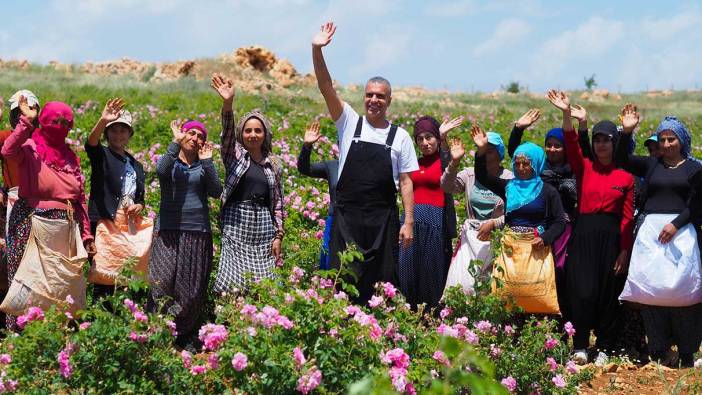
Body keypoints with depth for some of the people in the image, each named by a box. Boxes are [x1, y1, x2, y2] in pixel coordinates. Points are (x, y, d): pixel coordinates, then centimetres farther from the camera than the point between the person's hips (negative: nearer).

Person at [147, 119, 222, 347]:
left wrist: (207, 161, -7)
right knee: (163, 281, -13)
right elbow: (162, 170, -17)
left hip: (198, 232, 2)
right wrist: (176, 143, -13)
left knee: (192, 288, 2)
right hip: (169, 231, -2)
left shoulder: (203, 166, 14)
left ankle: (186, 337, 11)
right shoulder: (169, 160, 8)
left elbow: (216, 192, -3)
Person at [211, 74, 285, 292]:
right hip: (236, 224, -3)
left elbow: (278, 202, 14)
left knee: (262, 282, 0)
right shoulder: (235, 155, 6)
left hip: (263, 225, 3)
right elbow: (227, 133, -13)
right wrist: (227, 104, -30)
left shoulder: (273, 164, 13)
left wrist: (279, 235, 7)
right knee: (233, 283, -9)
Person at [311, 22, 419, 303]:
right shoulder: (349, 123, 6)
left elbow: (405, 182, 5)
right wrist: (317, 51, -17)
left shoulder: (400, 137, 5)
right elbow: (326, 89, -5)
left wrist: (409, 222, -2)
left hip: (383, 219, 0)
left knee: (383, 282, 2)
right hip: (347, 216, 0)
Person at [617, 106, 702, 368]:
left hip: (681, 231, -2)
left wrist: (675, 224, -12)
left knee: (681, 286, -7)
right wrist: (627, 132, -10)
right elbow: (622, 160, 2)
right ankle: (659, 352, 1)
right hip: (650, 230, 2)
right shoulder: (650, 165, 13)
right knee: (650, 287, -4)